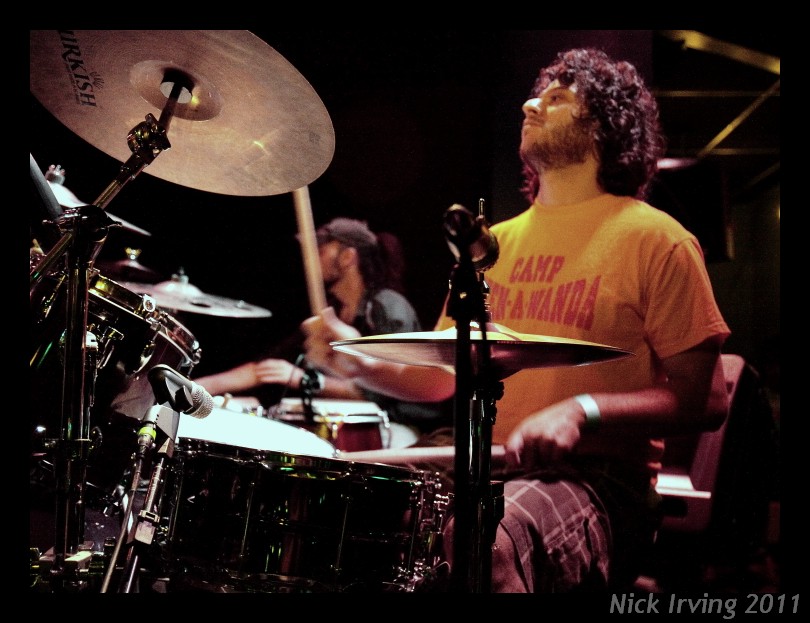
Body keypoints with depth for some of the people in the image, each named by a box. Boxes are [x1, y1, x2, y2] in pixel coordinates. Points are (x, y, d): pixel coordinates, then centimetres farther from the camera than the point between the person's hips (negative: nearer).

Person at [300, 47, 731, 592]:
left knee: (483, 538, -37)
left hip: (597, 480, -6)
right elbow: (440, 375, 19)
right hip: (485, 471, 6)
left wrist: (583, 412, -18)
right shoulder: (495, 242, 18)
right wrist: (361, 362, 0)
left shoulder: (653, 238, -2)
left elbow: (706, 402, -5)